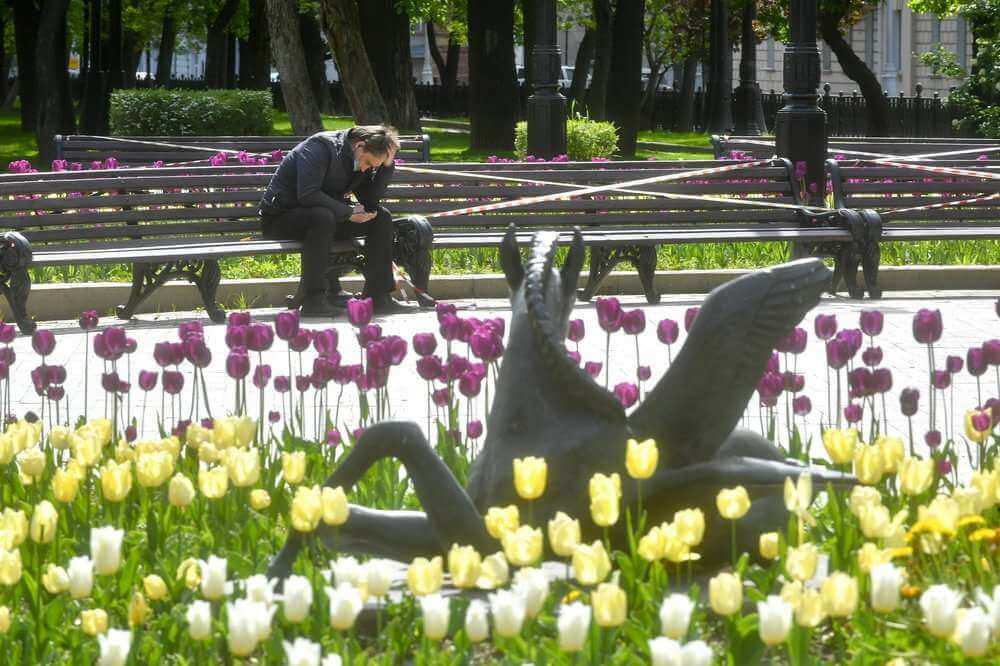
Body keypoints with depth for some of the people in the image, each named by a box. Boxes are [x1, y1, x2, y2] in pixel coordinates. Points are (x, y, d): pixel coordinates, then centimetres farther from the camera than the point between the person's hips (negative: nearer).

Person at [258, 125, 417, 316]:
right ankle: (312, 300, -37)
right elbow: (307, 194, -30)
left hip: (324, 218, 8)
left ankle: (379, 297, -7)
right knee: (323, 216, -40)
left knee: (381, 217, -5)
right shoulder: (320, 147, -21)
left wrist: (386, 165, -11)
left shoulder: (360, 160, 4)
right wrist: (347, 212, -26)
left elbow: (371, 200, -2)